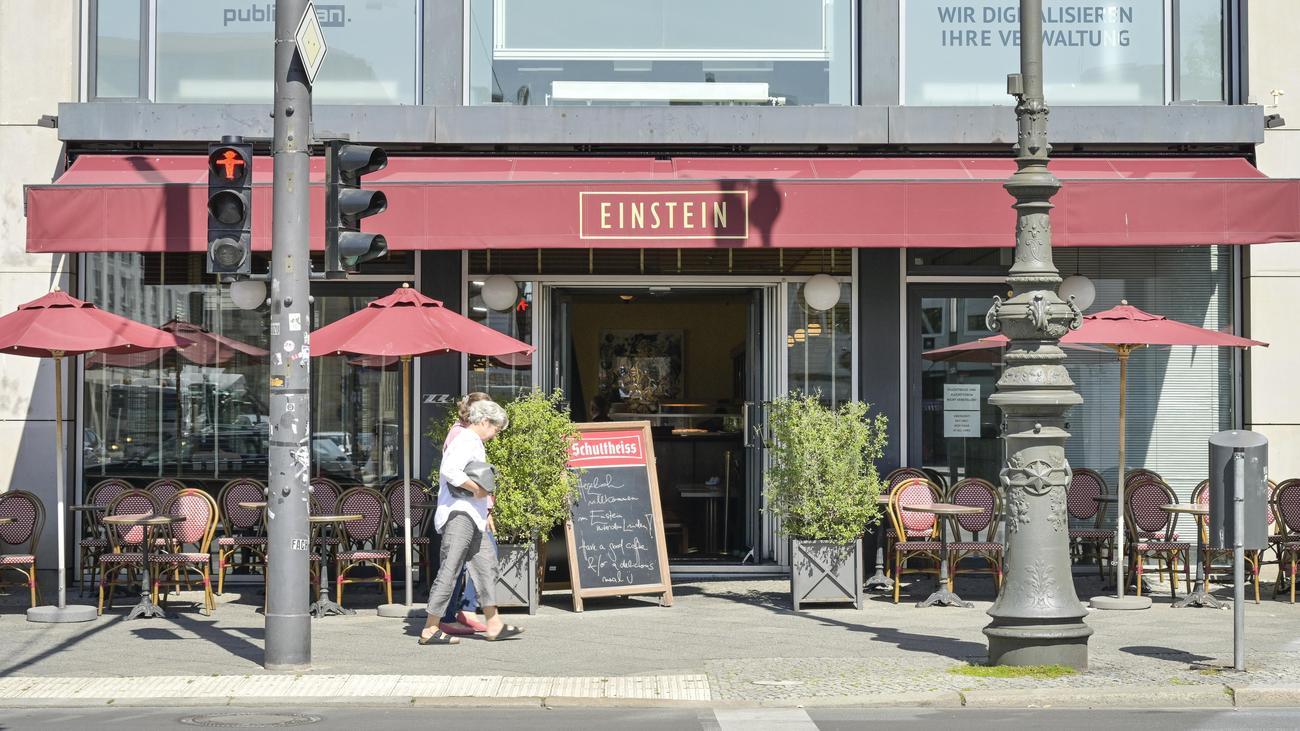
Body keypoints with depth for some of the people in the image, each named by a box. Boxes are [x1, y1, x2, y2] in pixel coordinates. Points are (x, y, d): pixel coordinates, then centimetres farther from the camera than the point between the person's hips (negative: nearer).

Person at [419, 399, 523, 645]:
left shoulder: (472, 442, 21)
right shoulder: (467, 441, -12)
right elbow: (449, 471, -28)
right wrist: (477, 489, -20)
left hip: (472, 516, 11)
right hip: (459, 514, -11)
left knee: (486, 564, 12)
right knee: (450, 569, -9)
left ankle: (494, 624, 16)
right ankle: (430, 629, -7)